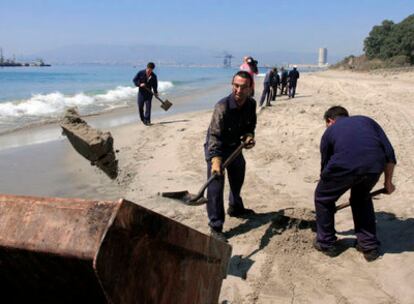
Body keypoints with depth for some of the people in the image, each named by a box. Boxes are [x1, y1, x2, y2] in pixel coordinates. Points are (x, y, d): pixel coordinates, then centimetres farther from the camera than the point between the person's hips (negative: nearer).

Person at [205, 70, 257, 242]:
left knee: (238, 179, 25)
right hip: (216, 149, -7)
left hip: (235, 146, 7)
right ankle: (216, 227, -2)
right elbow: (214, 136, -37)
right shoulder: (222, 107, -33)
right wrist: (215, 160, -49)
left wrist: (249, 136, -15)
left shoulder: (251, 104, -13)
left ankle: (235, 208, 51)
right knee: (215, 187, -12)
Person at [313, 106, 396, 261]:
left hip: (344, 165, -3)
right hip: (375, 165, 3)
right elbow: (389, 153, 22)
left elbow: (325, 165, 34)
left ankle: (326, 243, 34)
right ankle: (369, 246, 36)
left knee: (323, 198, 25)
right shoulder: (366, 120, 32)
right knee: (362, 198, 33)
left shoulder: (329, 131, 29)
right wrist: (388, 182, 31)